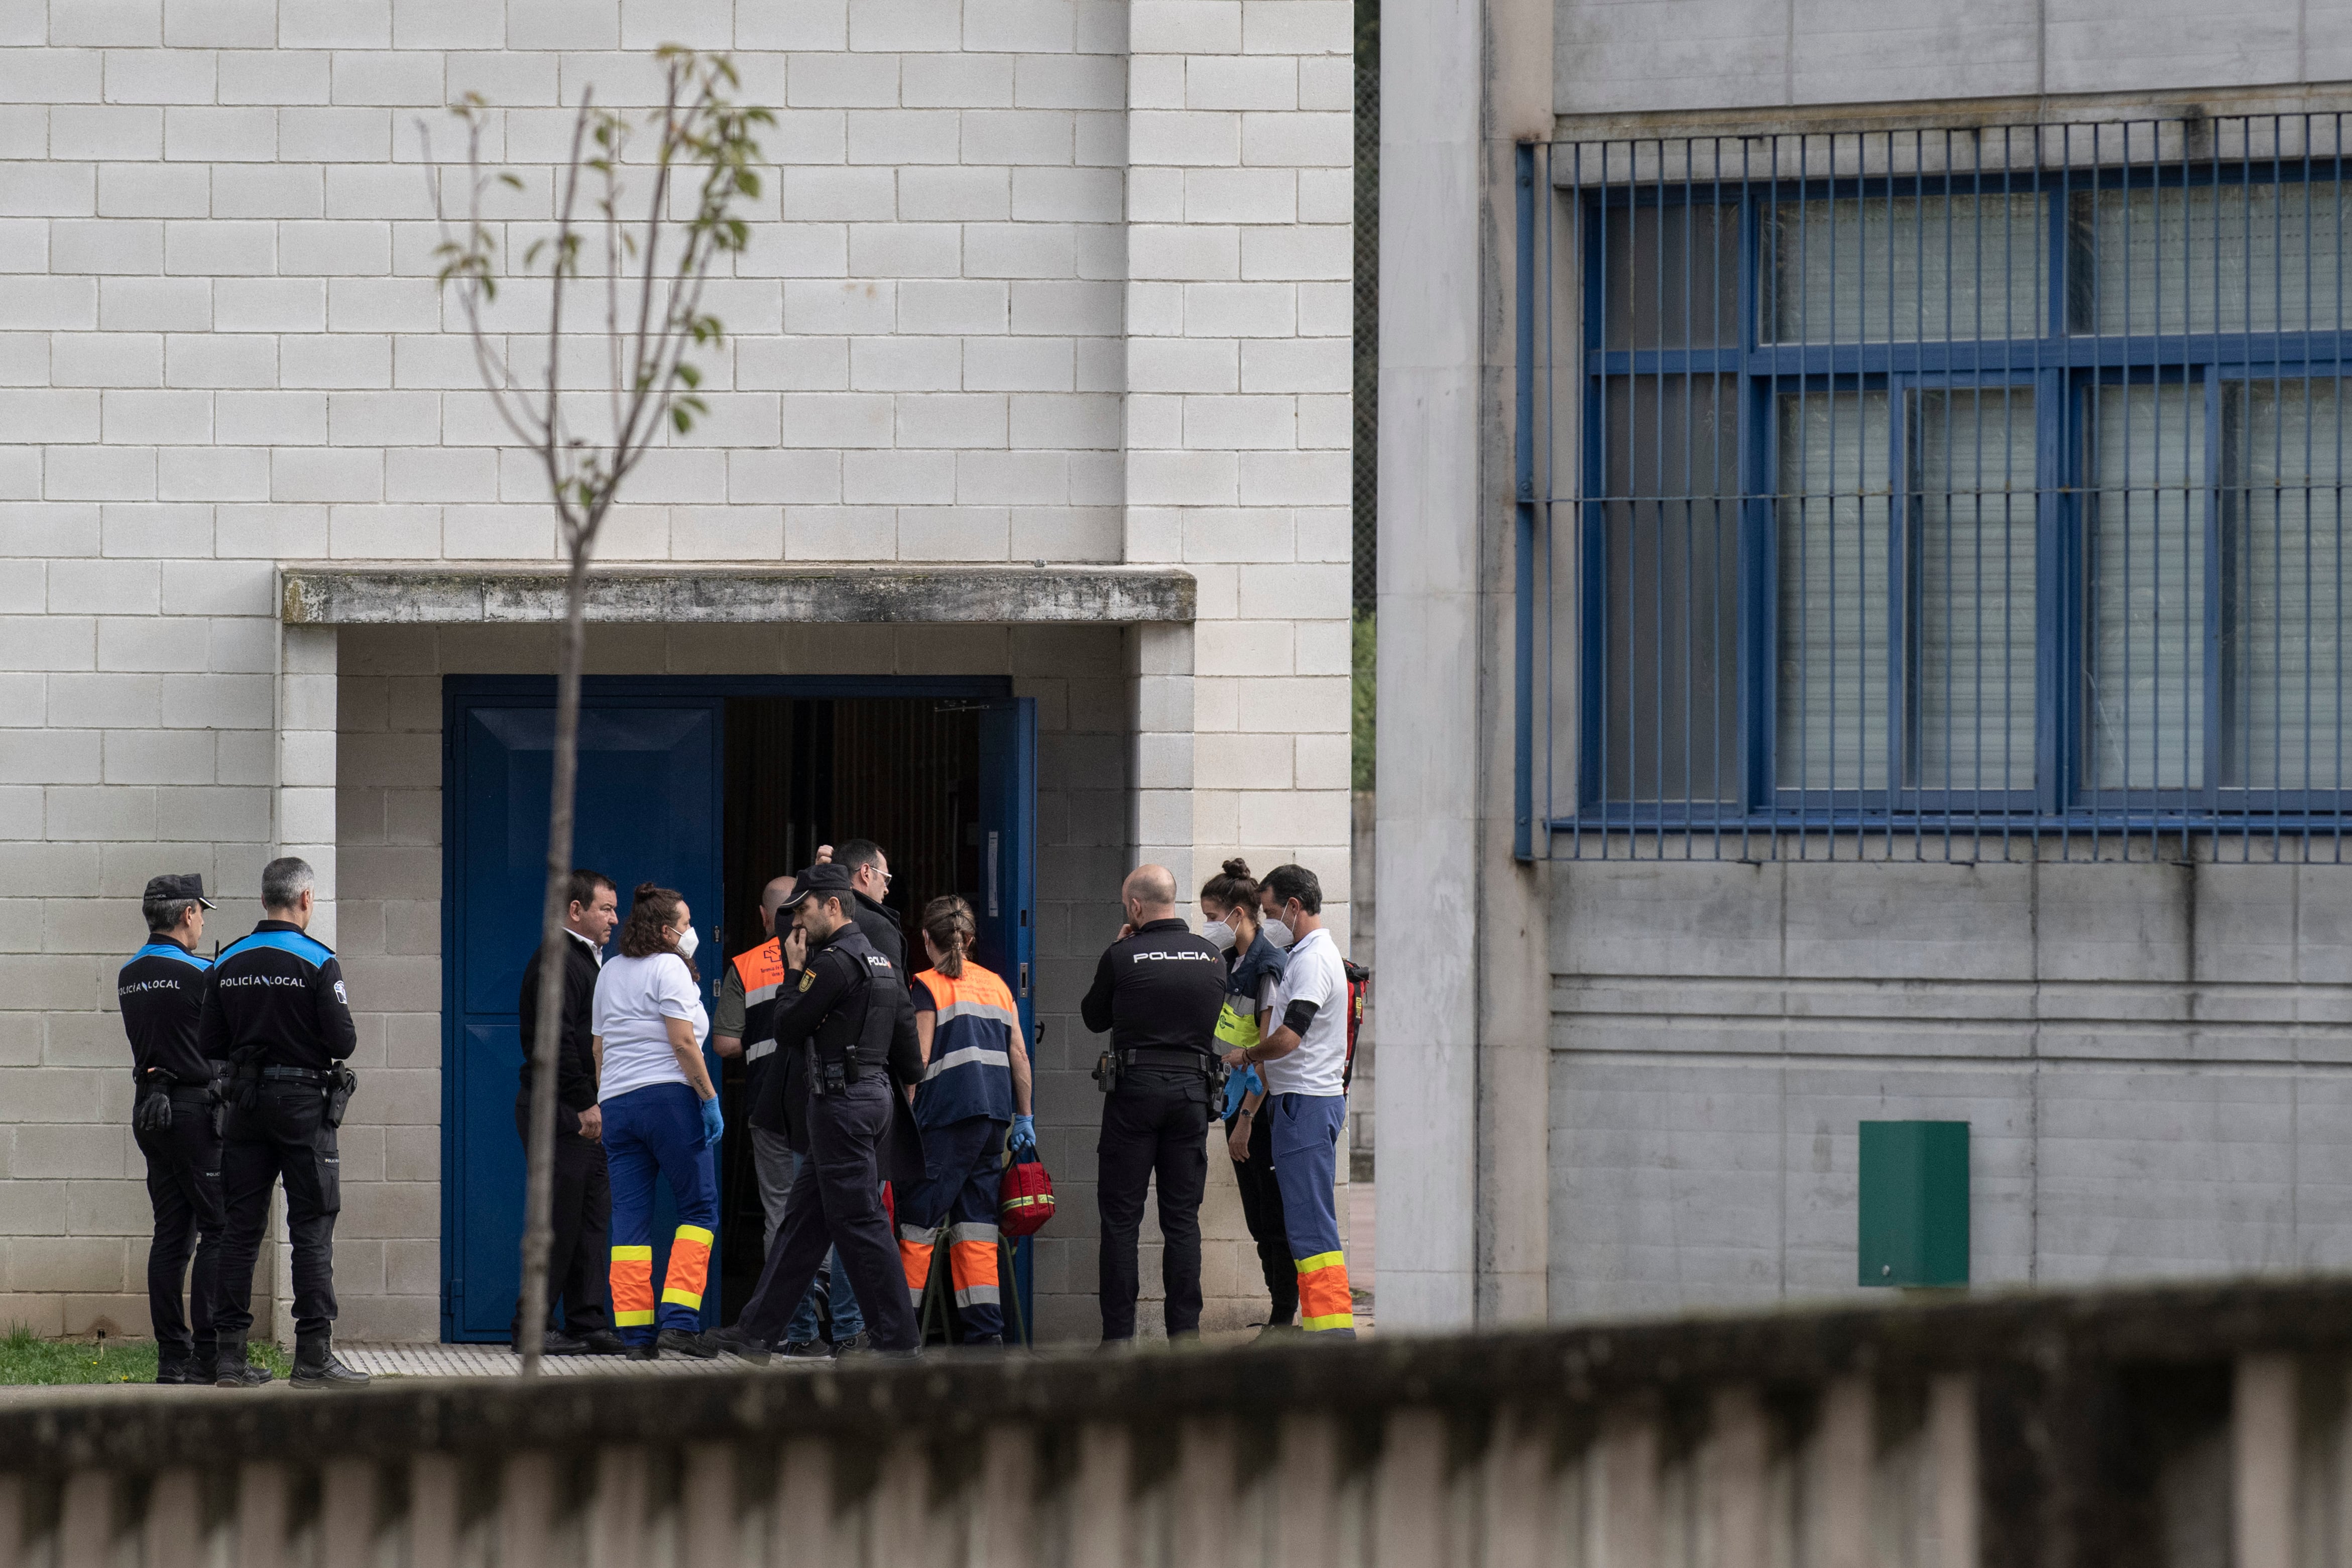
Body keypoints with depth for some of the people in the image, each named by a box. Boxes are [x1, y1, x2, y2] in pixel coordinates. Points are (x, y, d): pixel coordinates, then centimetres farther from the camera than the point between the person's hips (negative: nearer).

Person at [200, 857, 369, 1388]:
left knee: (241, 1227, 7)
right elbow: (343, 1042, -14)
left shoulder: (228, 962, 5)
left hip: (246, 1103, 4)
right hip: (304, 1102, -4)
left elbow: (208, 1045, 5)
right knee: (312, 1229, -2)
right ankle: (314, 1356, -6)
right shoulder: (318, 962, -9)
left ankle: (231, 1355, 5)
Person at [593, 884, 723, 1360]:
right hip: (669, 1096, -7)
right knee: (699, 1209, 0)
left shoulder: (609, 972, 18)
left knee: (630, 1218, 4)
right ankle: (679, 1321, -12)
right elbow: (683, 1042, -13)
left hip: (616, 1103, 7)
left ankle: (636, 1333, -1)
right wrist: (710, 1098, -10)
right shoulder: (669, 968, -5)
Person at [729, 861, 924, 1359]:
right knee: (803, 1216, 14)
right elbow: (909, 1055, 16)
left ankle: (897, 1341, -8)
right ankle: (759, 1332, 20)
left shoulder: (833, 962, -14)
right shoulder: (882, 964, 16)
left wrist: (795, 974, 2)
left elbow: (788, 1027, -9)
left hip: (840, 1103, -10)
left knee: (859, 1224, -7)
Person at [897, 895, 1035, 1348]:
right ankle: (986, 1331, 2)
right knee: (976, 1226, 8)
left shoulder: (929, 987, -4)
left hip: (947, 1116, -6)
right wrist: (1025, 1117, 17)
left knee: (918, 1223, -1)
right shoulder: (997, 985, 12)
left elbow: (918, 1060, -9)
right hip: (994, 1115, 6)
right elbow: (1019, 1056, 12)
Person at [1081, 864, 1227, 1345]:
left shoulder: (1122, 958, -9)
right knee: (1183, 1219, 7)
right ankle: (1185, 1333, 4)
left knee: (1120, 1217, 2)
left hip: (1134, 1090, -3)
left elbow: (1094, 1017, 6)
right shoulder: (1211, 958, 3)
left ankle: (1118, 1334, -1)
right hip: (1192, 1091, 3)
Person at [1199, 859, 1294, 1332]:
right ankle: (1279, 1315, 16)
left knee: (1275, 1216, -6)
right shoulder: (1231, 962, 11)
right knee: (1257, 1217, 11)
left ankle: (1284, 1317, -3)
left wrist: (1246, 1119, -19)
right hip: (1238, 1100, 9)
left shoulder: (1269, 965, -15)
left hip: (1265, 1105, -9)